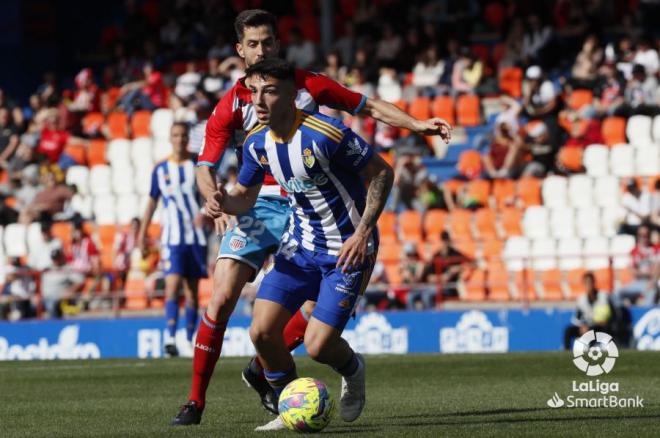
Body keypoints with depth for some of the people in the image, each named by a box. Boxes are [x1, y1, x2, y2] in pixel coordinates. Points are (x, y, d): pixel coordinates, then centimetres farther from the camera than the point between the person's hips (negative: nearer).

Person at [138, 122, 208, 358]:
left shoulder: (198, 167, 4)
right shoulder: (161, 169, 6)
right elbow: (152, 202, 14)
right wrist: (142, 234, 12)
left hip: (196, 236, 1)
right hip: (172, 238, -1)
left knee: (192, 290, 5)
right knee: (173, 285, -16)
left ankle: (189, 342, 12)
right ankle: (170, 338, -24)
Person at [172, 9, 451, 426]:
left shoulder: (309, 85, -1)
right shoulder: (234, 103, -4)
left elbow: (368, 106, 9)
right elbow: (205, 166, -5)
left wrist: (417, 124, -3)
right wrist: (217, 201, -25)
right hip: (259, 206, -2)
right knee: (222, 298, -15)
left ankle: (263, 371, 12)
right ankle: (196, 401, -7)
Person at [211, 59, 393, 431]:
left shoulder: (325, 134, -24)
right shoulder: (257, 143, -3)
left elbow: (382, 172, -16)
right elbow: (246, 196, 11)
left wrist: (364, 232, -22)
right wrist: (223, 202, -13)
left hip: (347, 250, -6)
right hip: (300, 246, 6)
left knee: (318, 346, -14)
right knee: (262, 331, -9)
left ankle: (353, 370, 24)